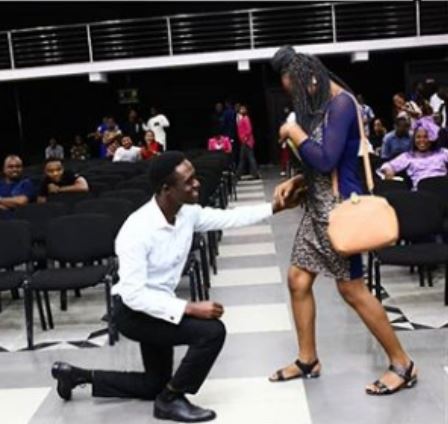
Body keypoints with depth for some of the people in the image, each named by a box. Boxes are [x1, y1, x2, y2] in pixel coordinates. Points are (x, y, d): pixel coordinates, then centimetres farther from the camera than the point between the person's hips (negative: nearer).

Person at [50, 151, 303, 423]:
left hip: (158, 307, 8)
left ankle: (78, 375, 33)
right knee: (212, 331, -25)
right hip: (134, 311, -8)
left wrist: (274, 207, -3)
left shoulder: (188, 213, -11)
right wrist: (190, 308, -35)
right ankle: (171, 400, -3)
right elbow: (133, 295, -32)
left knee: (154, 385, 23)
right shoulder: (137, 231, -31)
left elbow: (230, 218, 4)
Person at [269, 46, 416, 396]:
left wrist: (296, 133, -10)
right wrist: (295, 181, 3)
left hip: (339, 208, -9)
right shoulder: (320, 107, 13)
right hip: (318, 207, 9)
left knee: (352, 288, -2)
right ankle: (308, 360, 24)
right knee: (298, 280, 9)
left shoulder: (341, 104, -15)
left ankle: (403, 365, 13)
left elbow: (327, 160, -23)